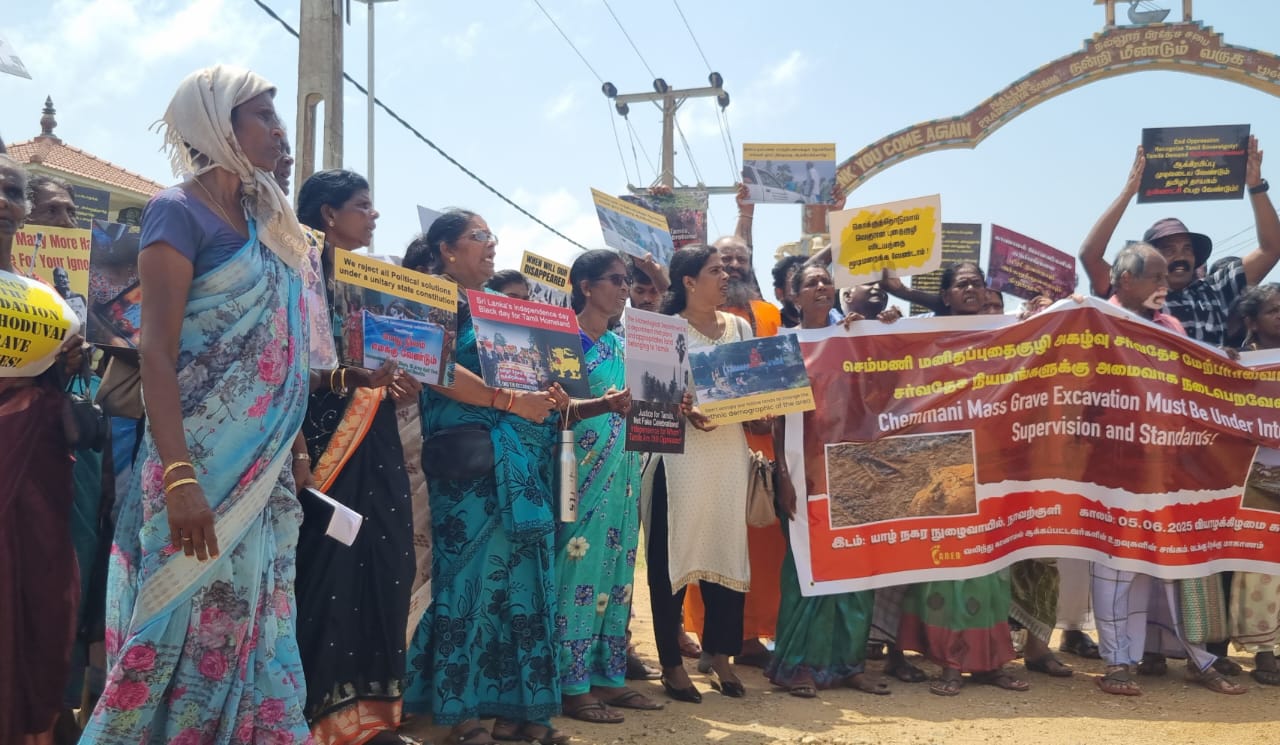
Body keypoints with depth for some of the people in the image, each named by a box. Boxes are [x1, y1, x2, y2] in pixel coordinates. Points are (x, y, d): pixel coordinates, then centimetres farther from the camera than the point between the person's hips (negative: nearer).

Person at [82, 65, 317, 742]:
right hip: (204, 462, -7)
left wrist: (293, 450, 15)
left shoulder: (266, 221, 14)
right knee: (189, 622, -1)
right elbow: (156, 352, -15)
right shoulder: (179, 212, -7)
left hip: (266, 468, 7)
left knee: (253, 622, 10)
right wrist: (178, 477, -23)